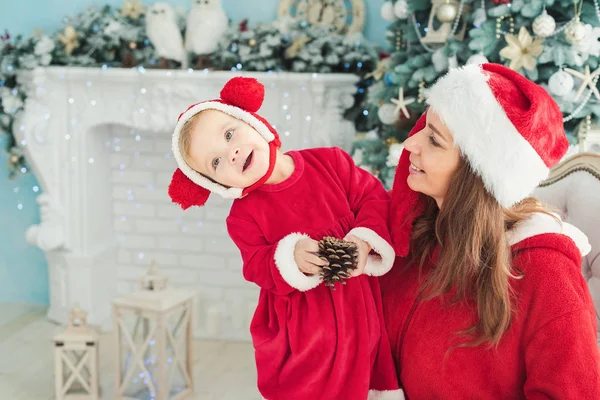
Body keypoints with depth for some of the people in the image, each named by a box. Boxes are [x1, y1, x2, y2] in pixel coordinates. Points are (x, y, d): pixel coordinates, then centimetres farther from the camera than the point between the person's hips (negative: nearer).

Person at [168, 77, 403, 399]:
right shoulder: (244, 216, -8)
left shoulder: (329, 161, -5)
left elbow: (374, 197, -2)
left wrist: (364, 239, -19)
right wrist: (292, 259, -29)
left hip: (361, 310, 1)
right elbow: (257, 269, -9)